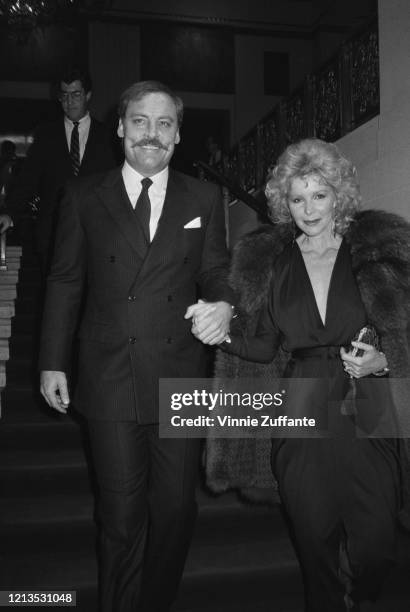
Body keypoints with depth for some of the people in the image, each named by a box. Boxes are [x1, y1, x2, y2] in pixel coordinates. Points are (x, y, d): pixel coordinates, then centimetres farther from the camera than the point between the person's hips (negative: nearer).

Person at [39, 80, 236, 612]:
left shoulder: (204, 199, 8)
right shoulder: (85, 197, 6)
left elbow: (215, 273, 9)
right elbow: (64, 282, 7)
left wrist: (224, 304, -15)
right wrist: (53, 362, 3)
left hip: (181, 378, 2)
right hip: (110, 378, -1)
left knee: (176, 507, 10)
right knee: (121, 514, 7)